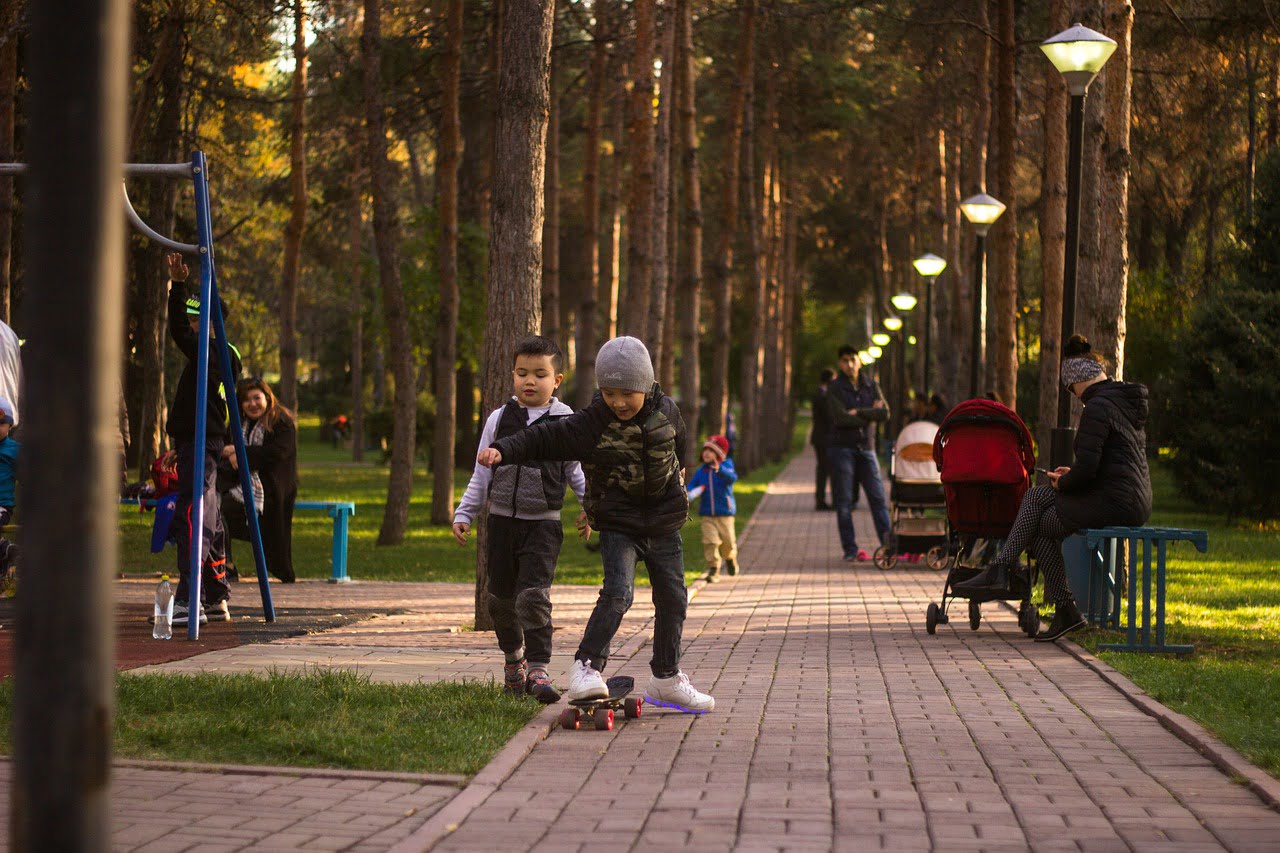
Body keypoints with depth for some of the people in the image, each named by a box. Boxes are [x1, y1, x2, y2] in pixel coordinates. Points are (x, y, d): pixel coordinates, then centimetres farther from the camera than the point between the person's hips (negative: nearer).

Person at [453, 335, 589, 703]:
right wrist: (465, 514, 7)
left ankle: (538, 669, -15)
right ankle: (513, 656, 33)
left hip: (543, 524, -3)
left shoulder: (566, 423, -1)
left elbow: (575, 472, 12)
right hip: (502, 520, 3)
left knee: (534, 595, -17)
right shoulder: (499, 419, 3)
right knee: (501, 596, 11)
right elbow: (482, 473, 10)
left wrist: (590, 505, 6)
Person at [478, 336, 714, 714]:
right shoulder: (590, 424, -15)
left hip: (664, 524, 4)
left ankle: (666, 679, 21)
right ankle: (586, 666, -17)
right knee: (618, 594, -23)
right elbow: (544, 439, -17)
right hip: (618, 525, -4)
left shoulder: (666, 411, -5)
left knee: (673, 600, 7)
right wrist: (502, 450, -31)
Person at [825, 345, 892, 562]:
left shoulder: (870, 385, 10)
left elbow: (885, 413, -3)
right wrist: (870, 415, -8)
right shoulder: (835, 389, 1)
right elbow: (841, 419, -14)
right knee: (844, 503, -3)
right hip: (842, 448, -2)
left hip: (866, 448, 2)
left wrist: (858, 413, -11)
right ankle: (851, 550, 1)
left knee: (878, 497, -6)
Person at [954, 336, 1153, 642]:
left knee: (1042, 525, 8)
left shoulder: (1097, 407, -14)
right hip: (1138, 501, 10)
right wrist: (1072, 474, 18)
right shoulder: (1129, 402, 16)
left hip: (1113, 503, -10)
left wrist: (1063, 483, 1)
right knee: (1035, 496, 12)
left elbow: (1086, 468, -21)